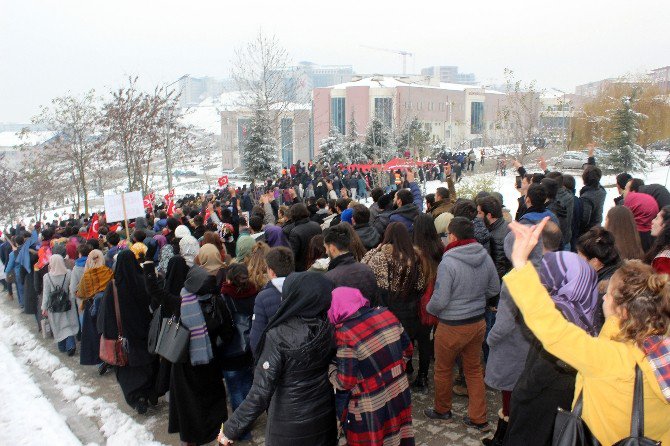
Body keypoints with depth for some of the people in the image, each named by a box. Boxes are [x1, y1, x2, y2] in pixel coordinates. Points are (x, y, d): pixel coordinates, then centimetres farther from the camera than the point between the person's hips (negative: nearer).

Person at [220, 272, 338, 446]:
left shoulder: (278, 336, -27)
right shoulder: (328, 327, -13)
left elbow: (260, 394, -26)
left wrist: (231, 429, -17)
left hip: (290, 426, -4)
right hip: (325, 418, 4)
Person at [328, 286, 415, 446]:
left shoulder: (345, 334, -23)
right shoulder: (386, 314, -6)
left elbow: (345, 382, -19)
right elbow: (407, 349, 4)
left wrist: (329, 368, -2)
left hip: (371, 410, -5)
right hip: (400, 395, 6)